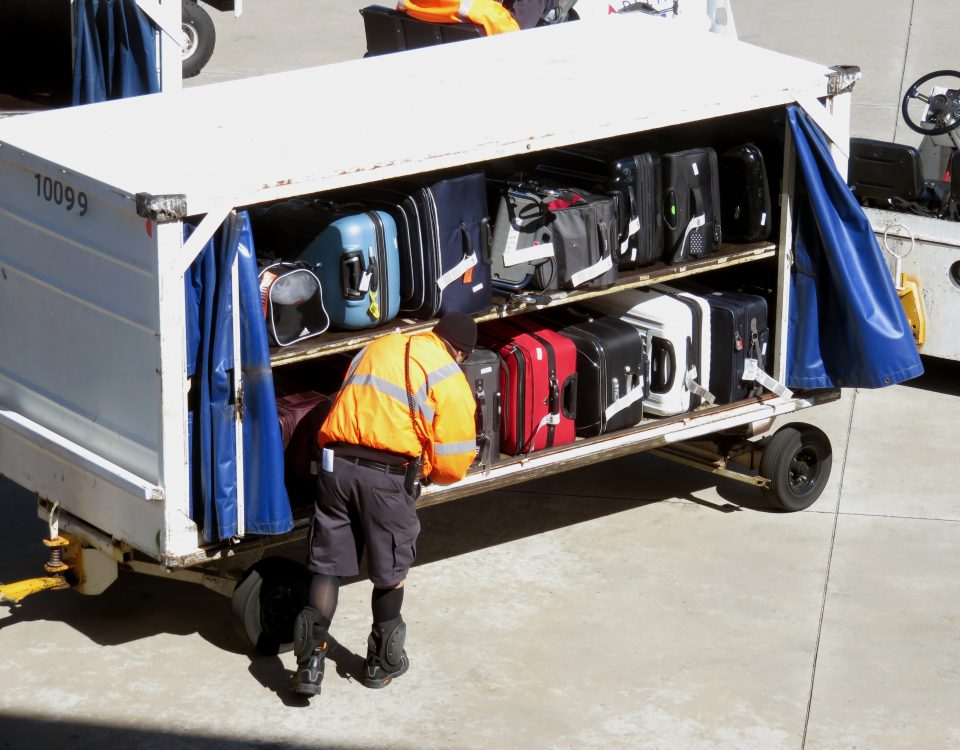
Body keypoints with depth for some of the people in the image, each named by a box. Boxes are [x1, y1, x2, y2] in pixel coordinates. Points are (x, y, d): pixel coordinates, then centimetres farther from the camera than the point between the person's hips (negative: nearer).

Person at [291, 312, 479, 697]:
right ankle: (382, 662, 28)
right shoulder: (449, 379, 2)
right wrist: (424, 468, 19)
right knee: (390, 572, 15)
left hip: (336, 462, 4)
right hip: (389, 475, -4)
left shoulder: (377, 348, 21)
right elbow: (452, 464, -1)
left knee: (327, 565, 10)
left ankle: (310, 662, 2)